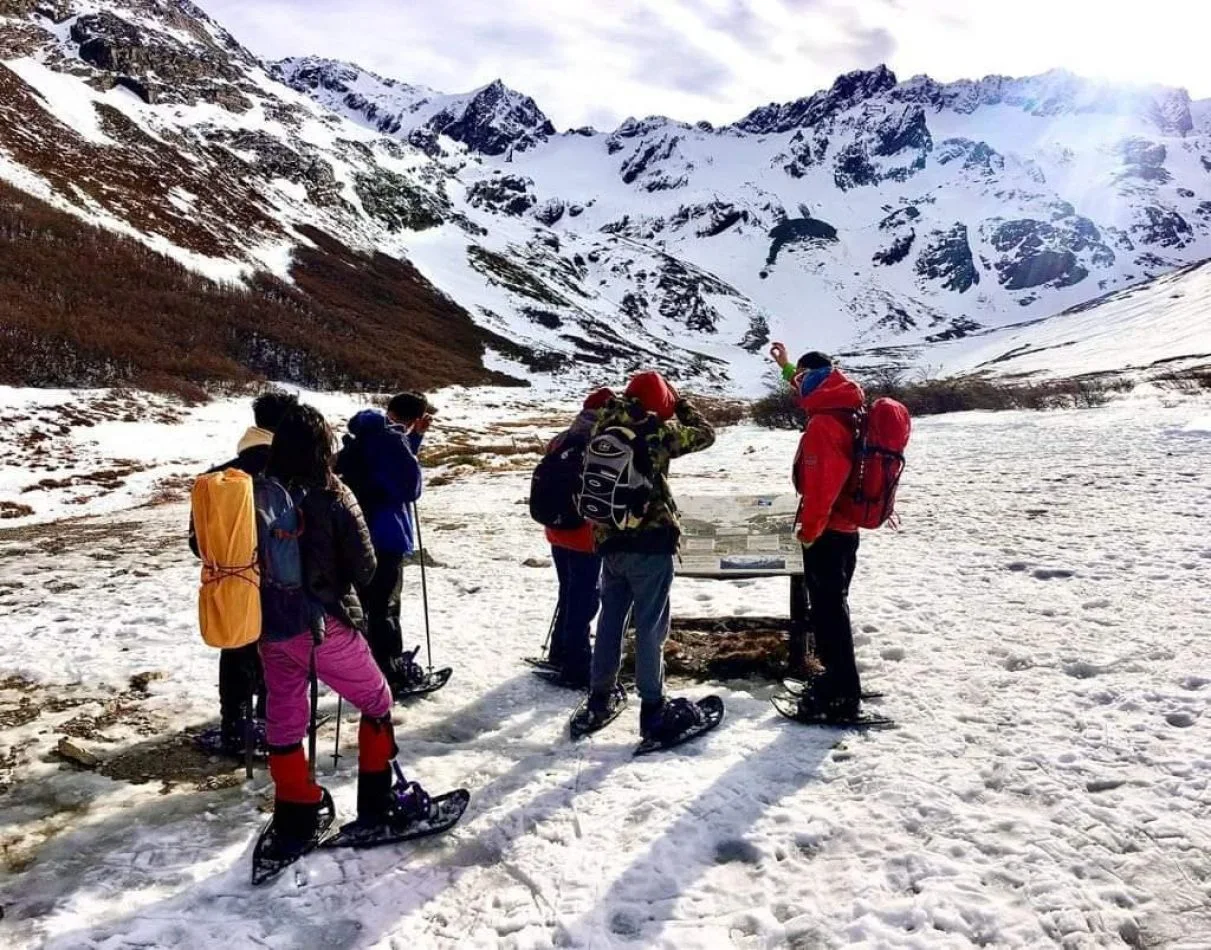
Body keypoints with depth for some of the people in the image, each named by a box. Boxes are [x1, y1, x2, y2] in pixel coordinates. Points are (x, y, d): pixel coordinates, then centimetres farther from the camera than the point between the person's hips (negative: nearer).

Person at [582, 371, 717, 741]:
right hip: (649, 542, -6)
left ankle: (600, 698, 28)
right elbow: (705, 434, 4)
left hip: (610, 541, 6)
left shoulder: (603, 428, 6)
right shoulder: (656, 430, -11)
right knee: (650, 625, 1)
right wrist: (680, 405, 14)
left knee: (611, 617, 17)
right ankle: (653, 710, 8)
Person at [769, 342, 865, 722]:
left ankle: (841, 694, 0)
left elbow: (819, 485, -25)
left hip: (826, 532, -10)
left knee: (827, 608, -5)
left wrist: (808, 529, -16)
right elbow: (813, 393, 32)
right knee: (832, 604, 19)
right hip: (845, 528, 10)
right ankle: (839, 678, 31)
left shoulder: (822, 425, -21)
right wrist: (787, 366, 39)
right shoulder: (845, 414, 9)